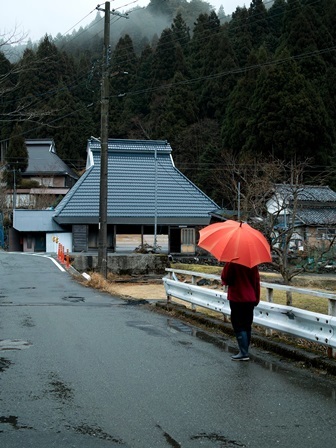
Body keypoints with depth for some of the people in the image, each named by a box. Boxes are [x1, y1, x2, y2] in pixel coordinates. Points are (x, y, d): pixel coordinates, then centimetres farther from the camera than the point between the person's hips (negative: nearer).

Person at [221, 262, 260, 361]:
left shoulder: (231, 263, -13)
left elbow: (224, 278, -11)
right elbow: (257, 280, 6)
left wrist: (225, 282, 11)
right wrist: (257, 298, 12)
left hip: (236, 299, -5)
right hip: (250, 299, 5)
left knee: (238, 326, -2)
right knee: (247, 326, 12)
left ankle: (244, 353, -9)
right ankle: (245, 351, 17)